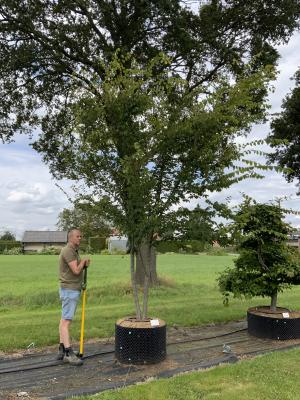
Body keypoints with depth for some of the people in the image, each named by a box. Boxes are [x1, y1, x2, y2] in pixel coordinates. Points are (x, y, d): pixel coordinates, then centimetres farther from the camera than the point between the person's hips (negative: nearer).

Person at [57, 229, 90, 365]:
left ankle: (61, 350, 19)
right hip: (69, 290, -10)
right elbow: (76, 270, -22)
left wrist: (84, 264, -4)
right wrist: (83, 261, -5)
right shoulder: (68, 251, -16)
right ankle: (69, 353, -11)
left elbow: (79, 268, 16)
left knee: (64, 319, 12)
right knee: (66, 321, -10)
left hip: (73, 289, 10)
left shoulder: (74, 251, 16)